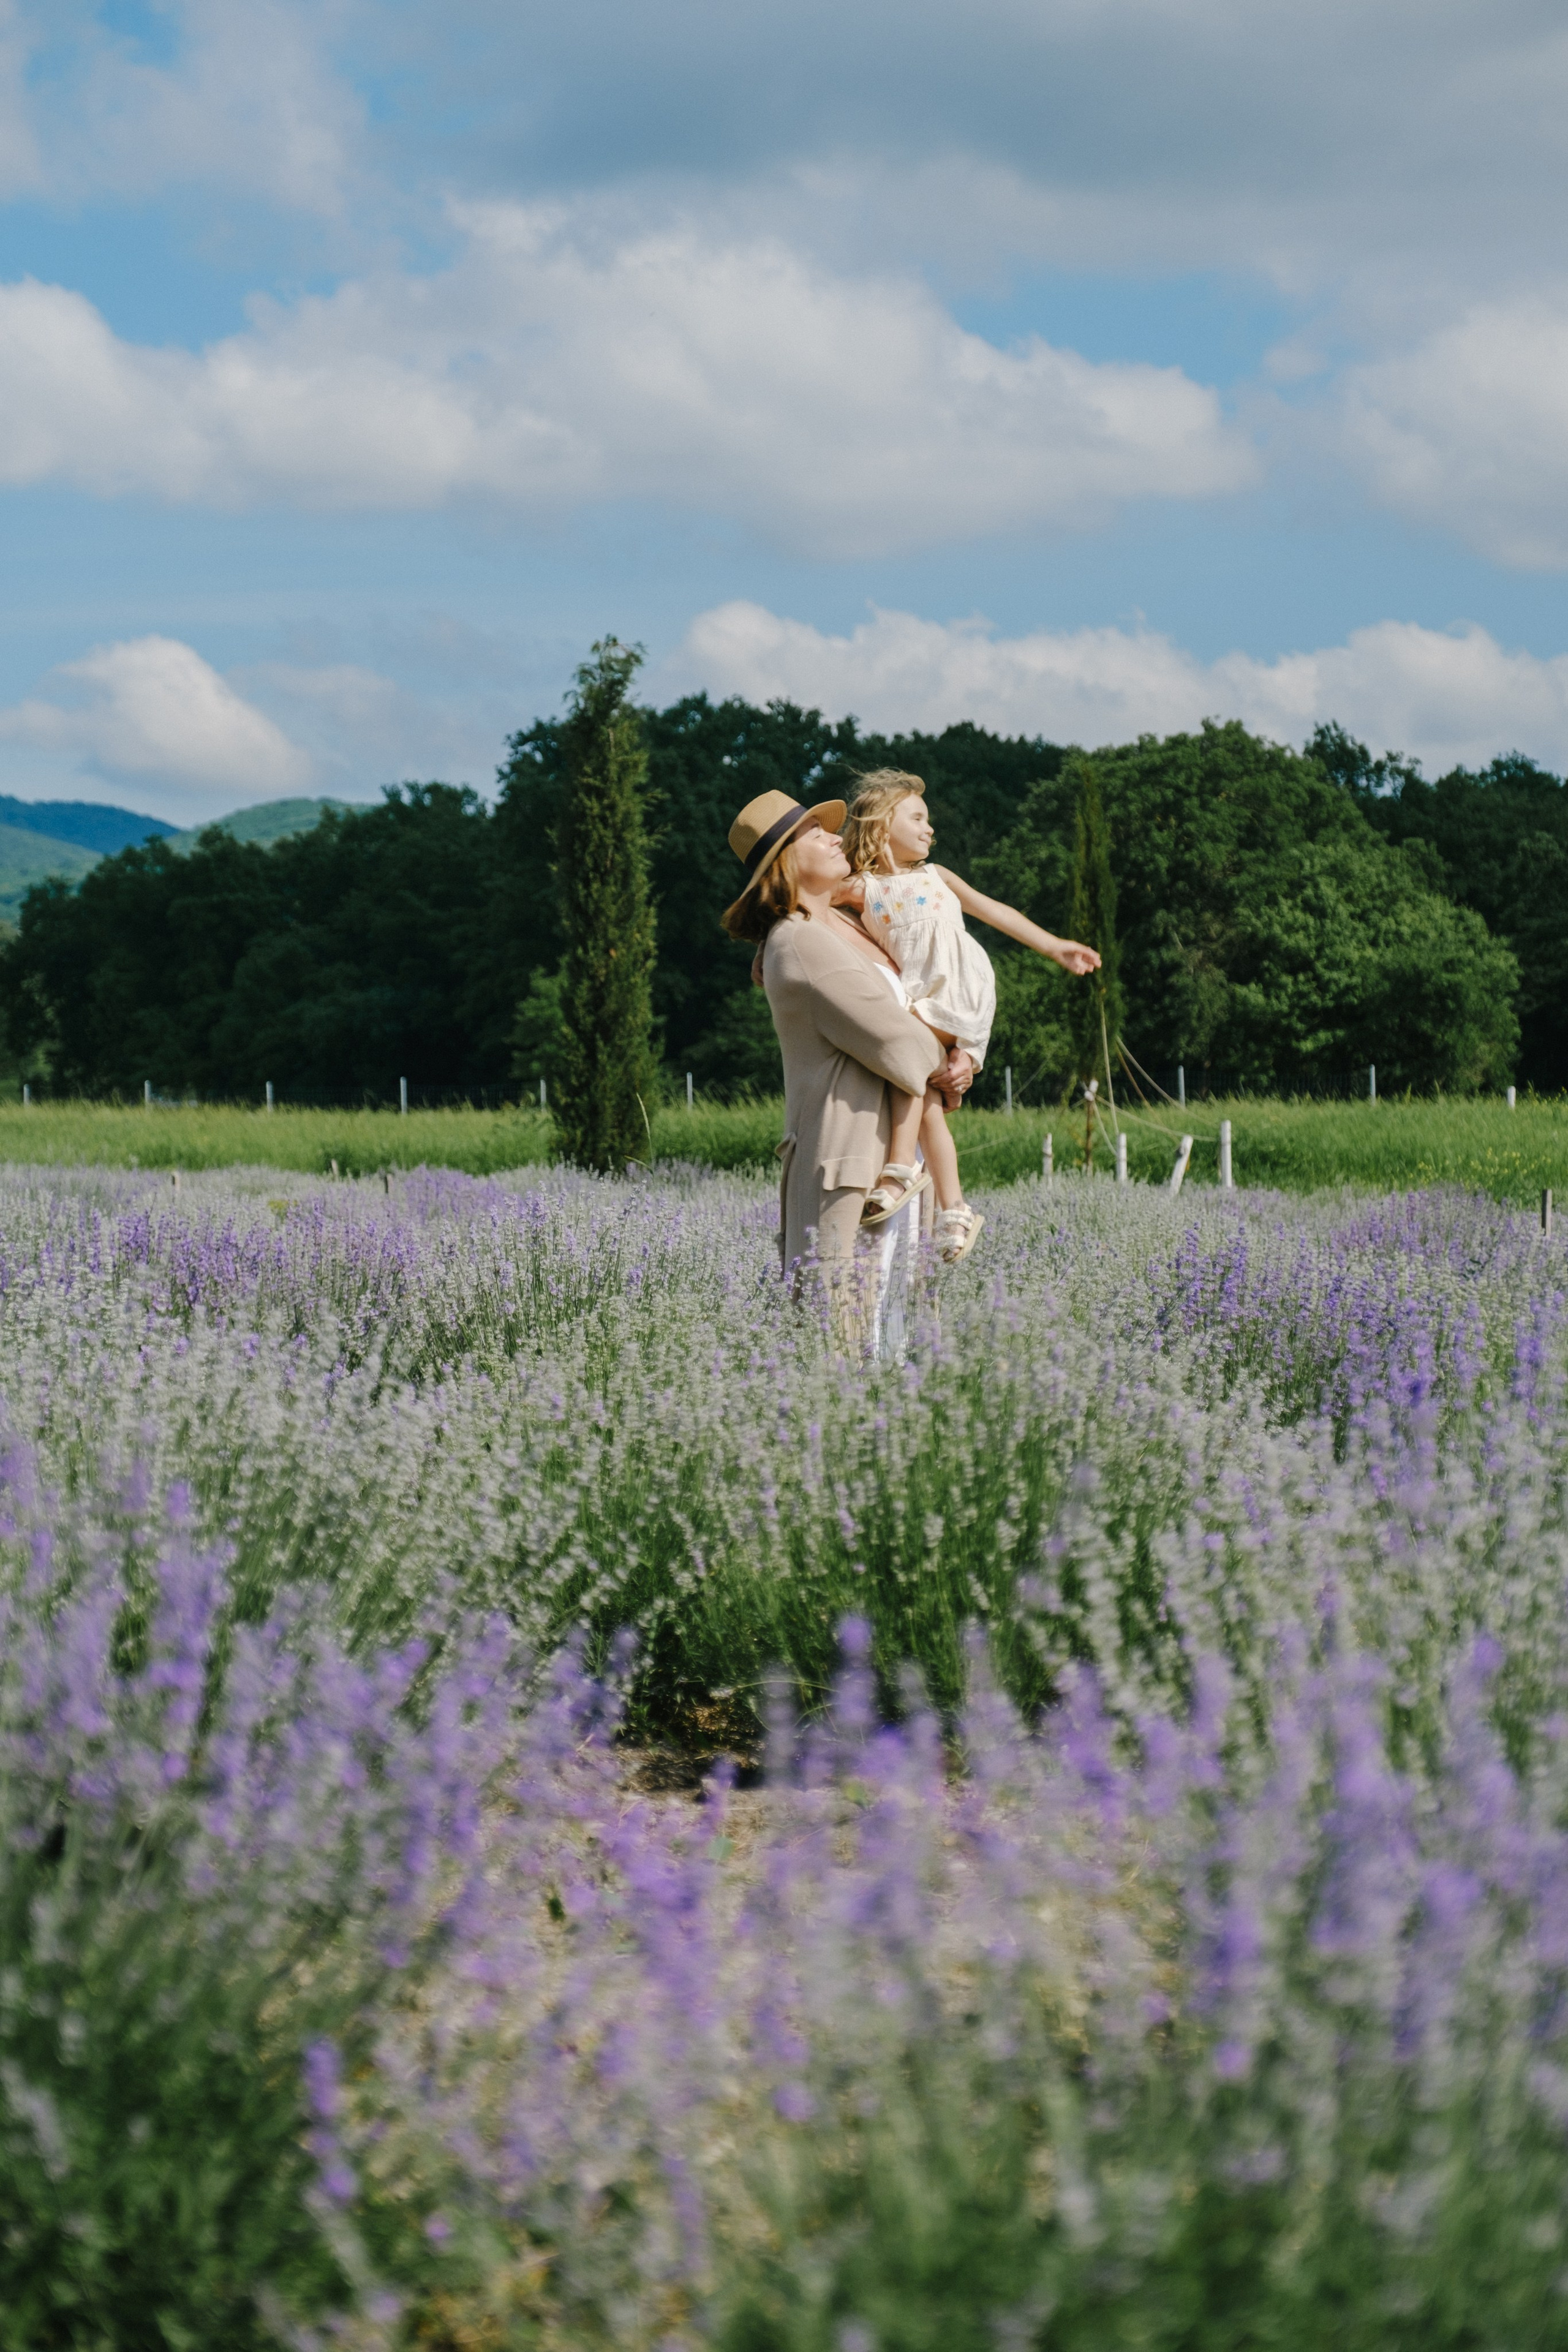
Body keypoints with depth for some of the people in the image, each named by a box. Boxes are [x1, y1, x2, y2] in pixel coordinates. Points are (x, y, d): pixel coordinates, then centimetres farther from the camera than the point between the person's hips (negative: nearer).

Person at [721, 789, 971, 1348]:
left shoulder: (846, 925, 18)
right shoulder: (800, 942, -13)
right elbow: (886, 1030, -15)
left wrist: (962, 1058, 2)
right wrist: (941, 1067, 4)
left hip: (888, 1147, 9)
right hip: (840, 1150, -9)